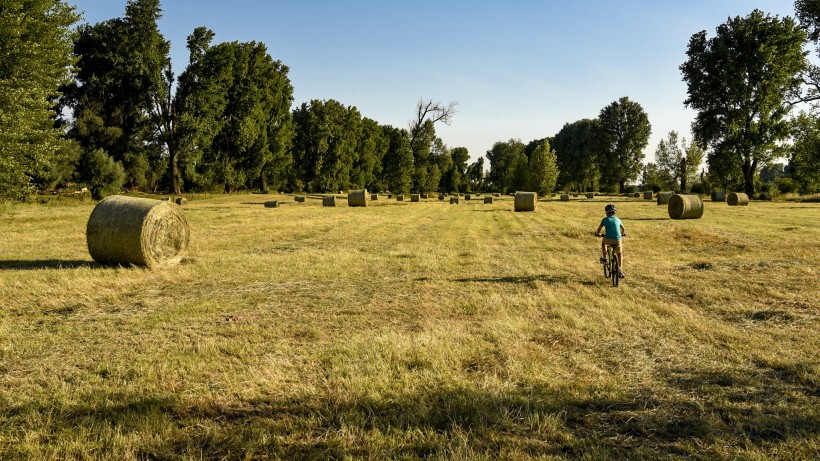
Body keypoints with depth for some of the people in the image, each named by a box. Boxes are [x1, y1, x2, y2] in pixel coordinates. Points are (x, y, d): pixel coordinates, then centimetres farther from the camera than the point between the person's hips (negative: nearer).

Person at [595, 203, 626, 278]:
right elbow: (623, 230, 29)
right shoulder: (617, 219, 15)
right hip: (618, 239, 2)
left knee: (603, 242, 35)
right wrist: (623, 234, 51)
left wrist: (598, 234, 33)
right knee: (619, 254, 23)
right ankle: (620, 270, 10)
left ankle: (604, 258, 27)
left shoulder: (605, 220, 7)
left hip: (608, 239, -2)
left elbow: (599, 229, 10)